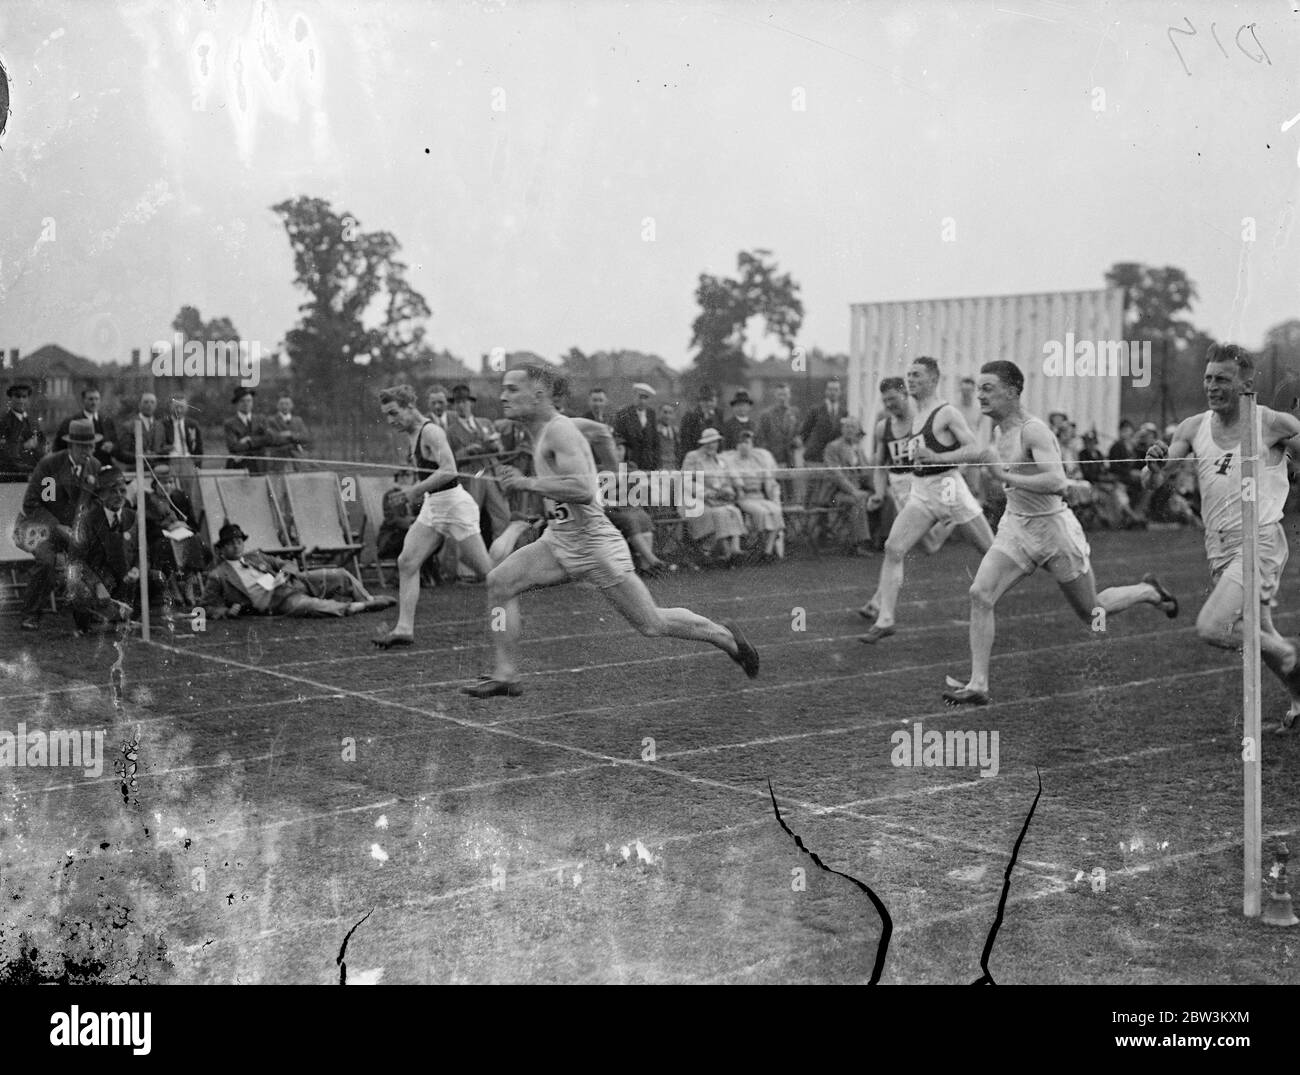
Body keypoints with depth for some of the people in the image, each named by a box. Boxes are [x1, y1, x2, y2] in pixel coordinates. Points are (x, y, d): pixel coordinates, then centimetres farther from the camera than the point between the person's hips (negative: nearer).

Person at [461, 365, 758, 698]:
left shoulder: (559, 431, -20)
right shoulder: (541, 431, 9)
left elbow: (584, 490, -33)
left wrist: (527, 483, -28)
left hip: (593, 544, -9)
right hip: (559, 540, 9)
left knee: (652, 625, 1)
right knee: (499, 582, -6)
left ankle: (725, 637, 23)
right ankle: (505, 675, -1)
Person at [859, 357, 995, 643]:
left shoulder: (947, 413, -9)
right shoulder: (915, 418, 15)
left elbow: (975, 450, -15)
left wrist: (935, 456, -22)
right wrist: (907, 456, 10)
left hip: (947, 488, -6)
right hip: (919, 492, 7)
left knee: (992, 550, 4)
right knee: (893, 549, -9)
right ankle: (884, 619, -10)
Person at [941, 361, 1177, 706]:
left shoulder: (1033, 430, -23)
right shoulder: (998, 430, 2)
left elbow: (1057, 483, -35)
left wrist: (1006, 476, -34)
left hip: (1052, 526, -7)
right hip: (1015, 524, 7)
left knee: (1092, 613, 10)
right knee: (980, 594, -12)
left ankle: (1148, 591, 39)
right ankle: (978, 686, -10)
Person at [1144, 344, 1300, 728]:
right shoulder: (1193, 428, 4)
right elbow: (1150, 481, -2)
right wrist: (1154, 464, -24)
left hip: (1260, 541, -5)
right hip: (1218, 546, 6)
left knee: (1211, 628, -20)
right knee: (1258, 633, 16)